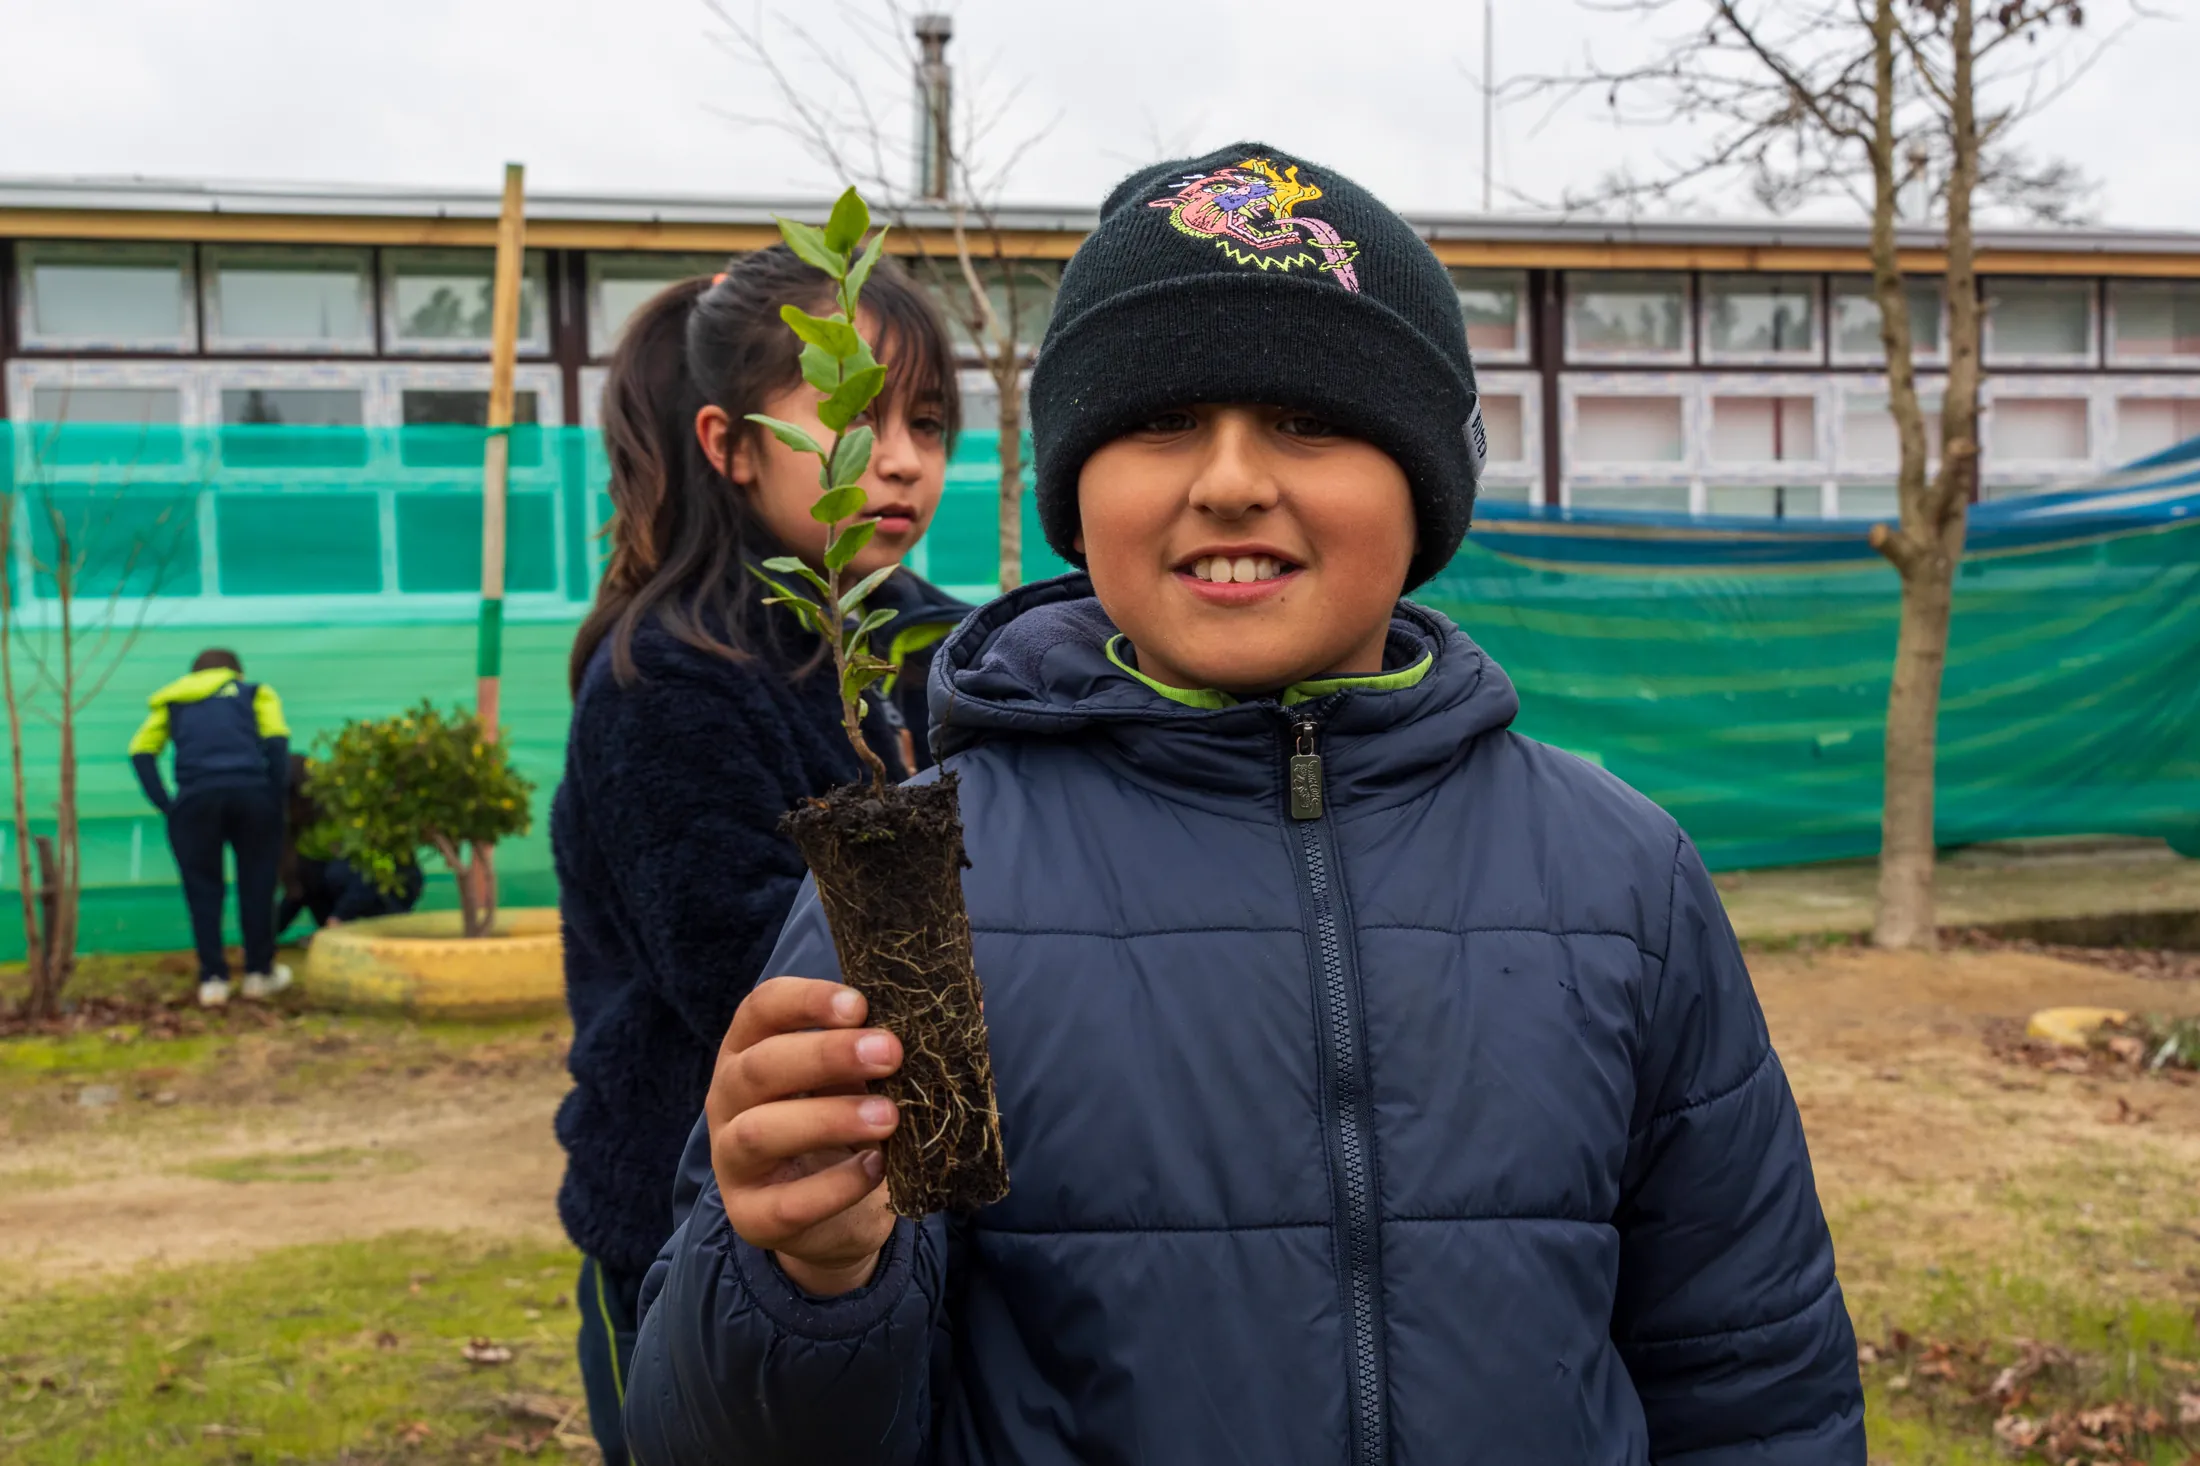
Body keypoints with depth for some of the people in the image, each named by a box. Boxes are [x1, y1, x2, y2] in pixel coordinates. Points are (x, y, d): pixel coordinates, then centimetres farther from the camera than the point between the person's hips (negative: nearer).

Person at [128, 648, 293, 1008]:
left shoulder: (172, 702, 27)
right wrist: (276, 801, 5)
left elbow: (141, 751, 11)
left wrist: (165, 804, 7)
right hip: (251, 791, 0)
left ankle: (213, 979, 7)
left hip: (195, 796, 1)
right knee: (256, 883, 13)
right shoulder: (256, 693, 23)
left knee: (203, 888, 10)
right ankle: (259, 972, 20)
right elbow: (276, 741, 4)